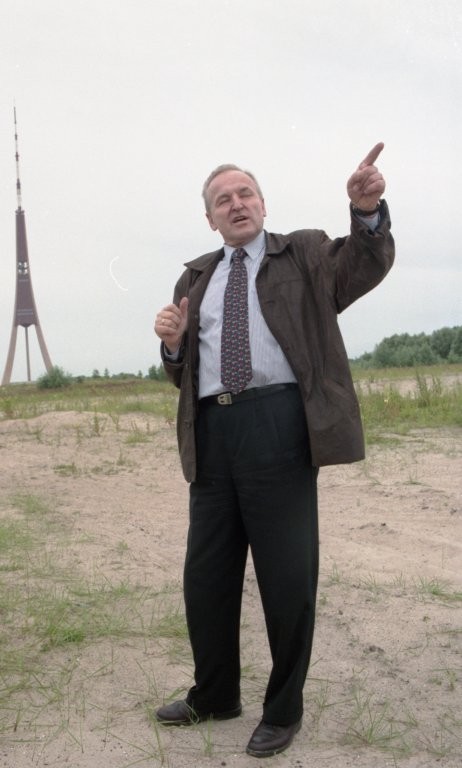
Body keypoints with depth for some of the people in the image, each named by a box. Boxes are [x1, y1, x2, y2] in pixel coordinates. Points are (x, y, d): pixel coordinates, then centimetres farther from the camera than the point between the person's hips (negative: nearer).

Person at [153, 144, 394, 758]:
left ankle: (283, 711, 24)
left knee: (288, 576, 3)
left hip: (279, 425, -4)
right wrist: (172, 343, -1)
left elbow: (366, 266, -9)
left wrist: (367, 211, -28)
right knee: (206, 574, 13)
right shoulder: (196, 279, 20)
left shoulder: (305, 255, 10)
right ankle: (214, 695, 35)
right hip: (212, 432, 5)